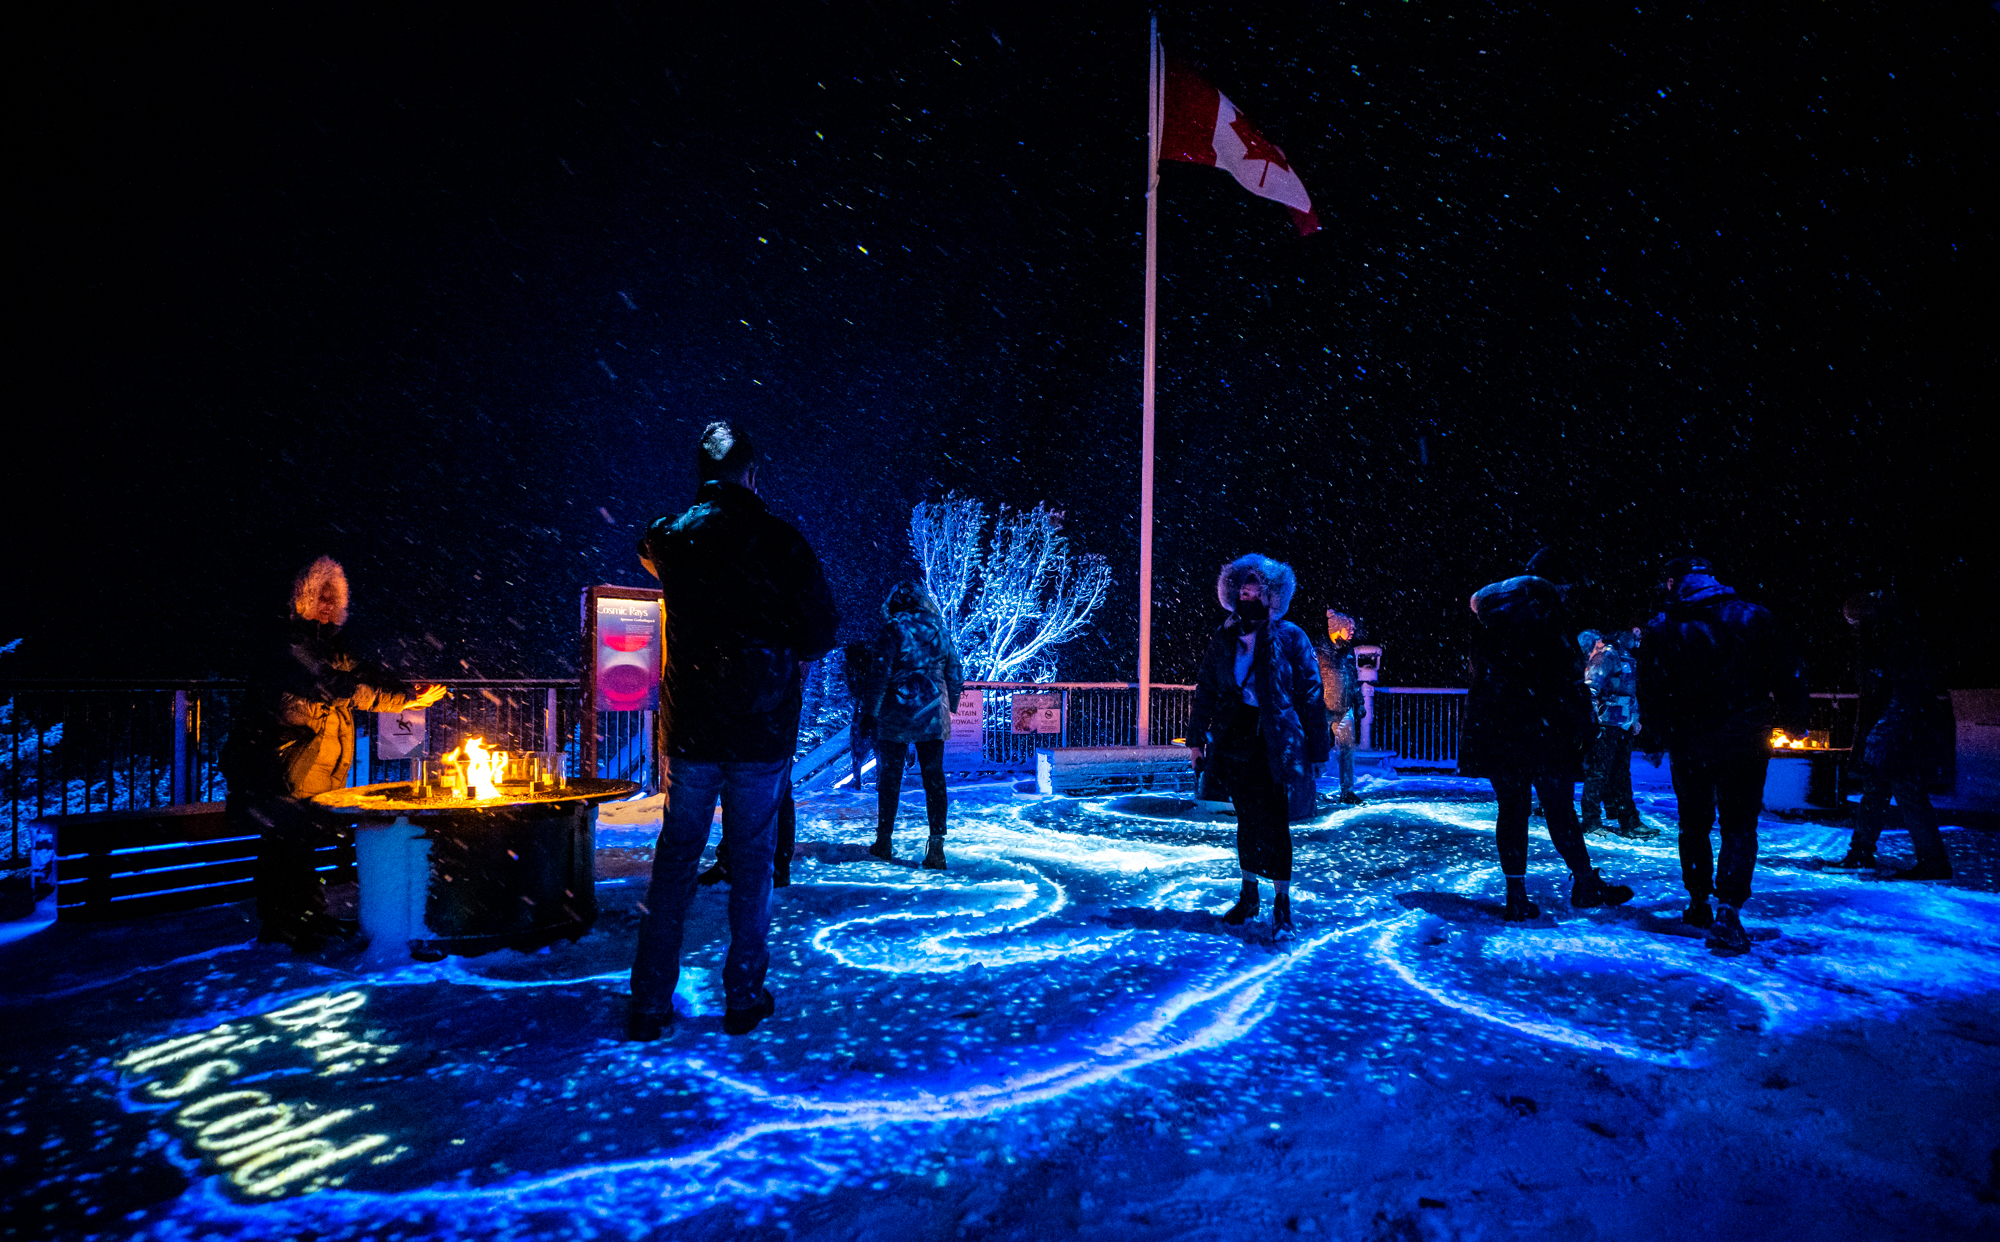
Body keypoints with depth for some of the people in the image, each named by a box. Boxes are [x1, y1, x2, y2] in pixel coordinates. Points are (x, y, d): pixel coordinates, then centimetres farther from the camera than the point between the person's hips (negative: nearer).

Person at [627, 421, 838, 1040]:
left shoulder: (667, 537, 1)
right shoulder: (778, 538, -9)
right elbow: (821, 629, -6)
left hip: (689, 726, 3)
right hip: (764, 728, -2)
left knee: (675, 857, 11)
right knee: (752, 861, 8)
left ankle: (649, 1004, 15)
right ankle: (743, 998, 17)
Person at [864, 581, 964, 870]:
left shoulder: (891, 631, -6)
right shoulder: (939, 630, 7)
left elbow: (880, 673, -11)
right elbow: (955, 673, 12)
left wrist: (871, 711, -6)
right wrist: (951, 705, 22)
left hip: (896, 715, -3)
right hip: (933, 716, 3)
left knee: (890, 776, 8)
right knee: (934, 777, 3)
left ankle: (884, 841, 18)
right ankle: (936, 846, -4)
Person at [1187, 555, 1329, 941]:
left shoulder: (1290, 637, -3)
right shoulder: (1224, 638, 7)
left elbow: (1311, 693, -4)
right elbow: (1206, 689, 12)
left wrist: (1314, 750, -8)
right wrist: (1197, 738, 9)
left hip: (1275, 743, -4)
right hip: (1234, 741, 4)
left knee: (1274, 823, -4)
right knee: (1247, 819, 12)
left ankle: (1282, 903, 8)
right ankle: (1248, 896, 24)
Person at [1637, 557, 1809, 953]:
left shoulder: (1662, 629, -3)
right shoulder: (1755, 617, 1)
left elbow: (1652, 693, -4)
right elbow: (1789, 674, 2)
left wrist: (1652, 739, 4)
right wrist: (1793, 723, 12)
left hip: (1689, 745, 0)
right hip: (1746, 742, 0)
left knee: (1694, 824, 16)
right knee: (1739, 826, 5)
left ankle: (1699, 905, 24)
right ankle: (1728, 910, -11)